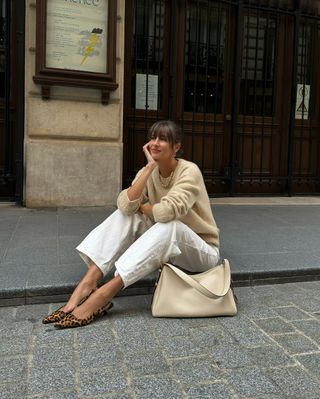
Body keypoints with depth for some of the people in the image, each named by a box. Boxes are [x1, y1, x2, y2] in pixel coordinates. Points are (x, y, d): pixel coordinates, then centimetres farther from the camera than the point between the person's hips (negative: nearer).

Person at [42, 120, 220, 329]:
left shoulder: (189, 171, -19)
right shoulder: (149, 173, -3)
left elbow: (167, 211, -36)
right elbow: (126, 205, -22)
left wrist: (141, 206, -15)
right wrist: (150, 167, -25)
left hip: (202, 251, -5)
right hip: (163, 248, 5)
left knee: (169, 224, -36)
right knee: (126, 214, -15)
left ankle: (103, 294, -37)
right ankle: (89, 281, -26)